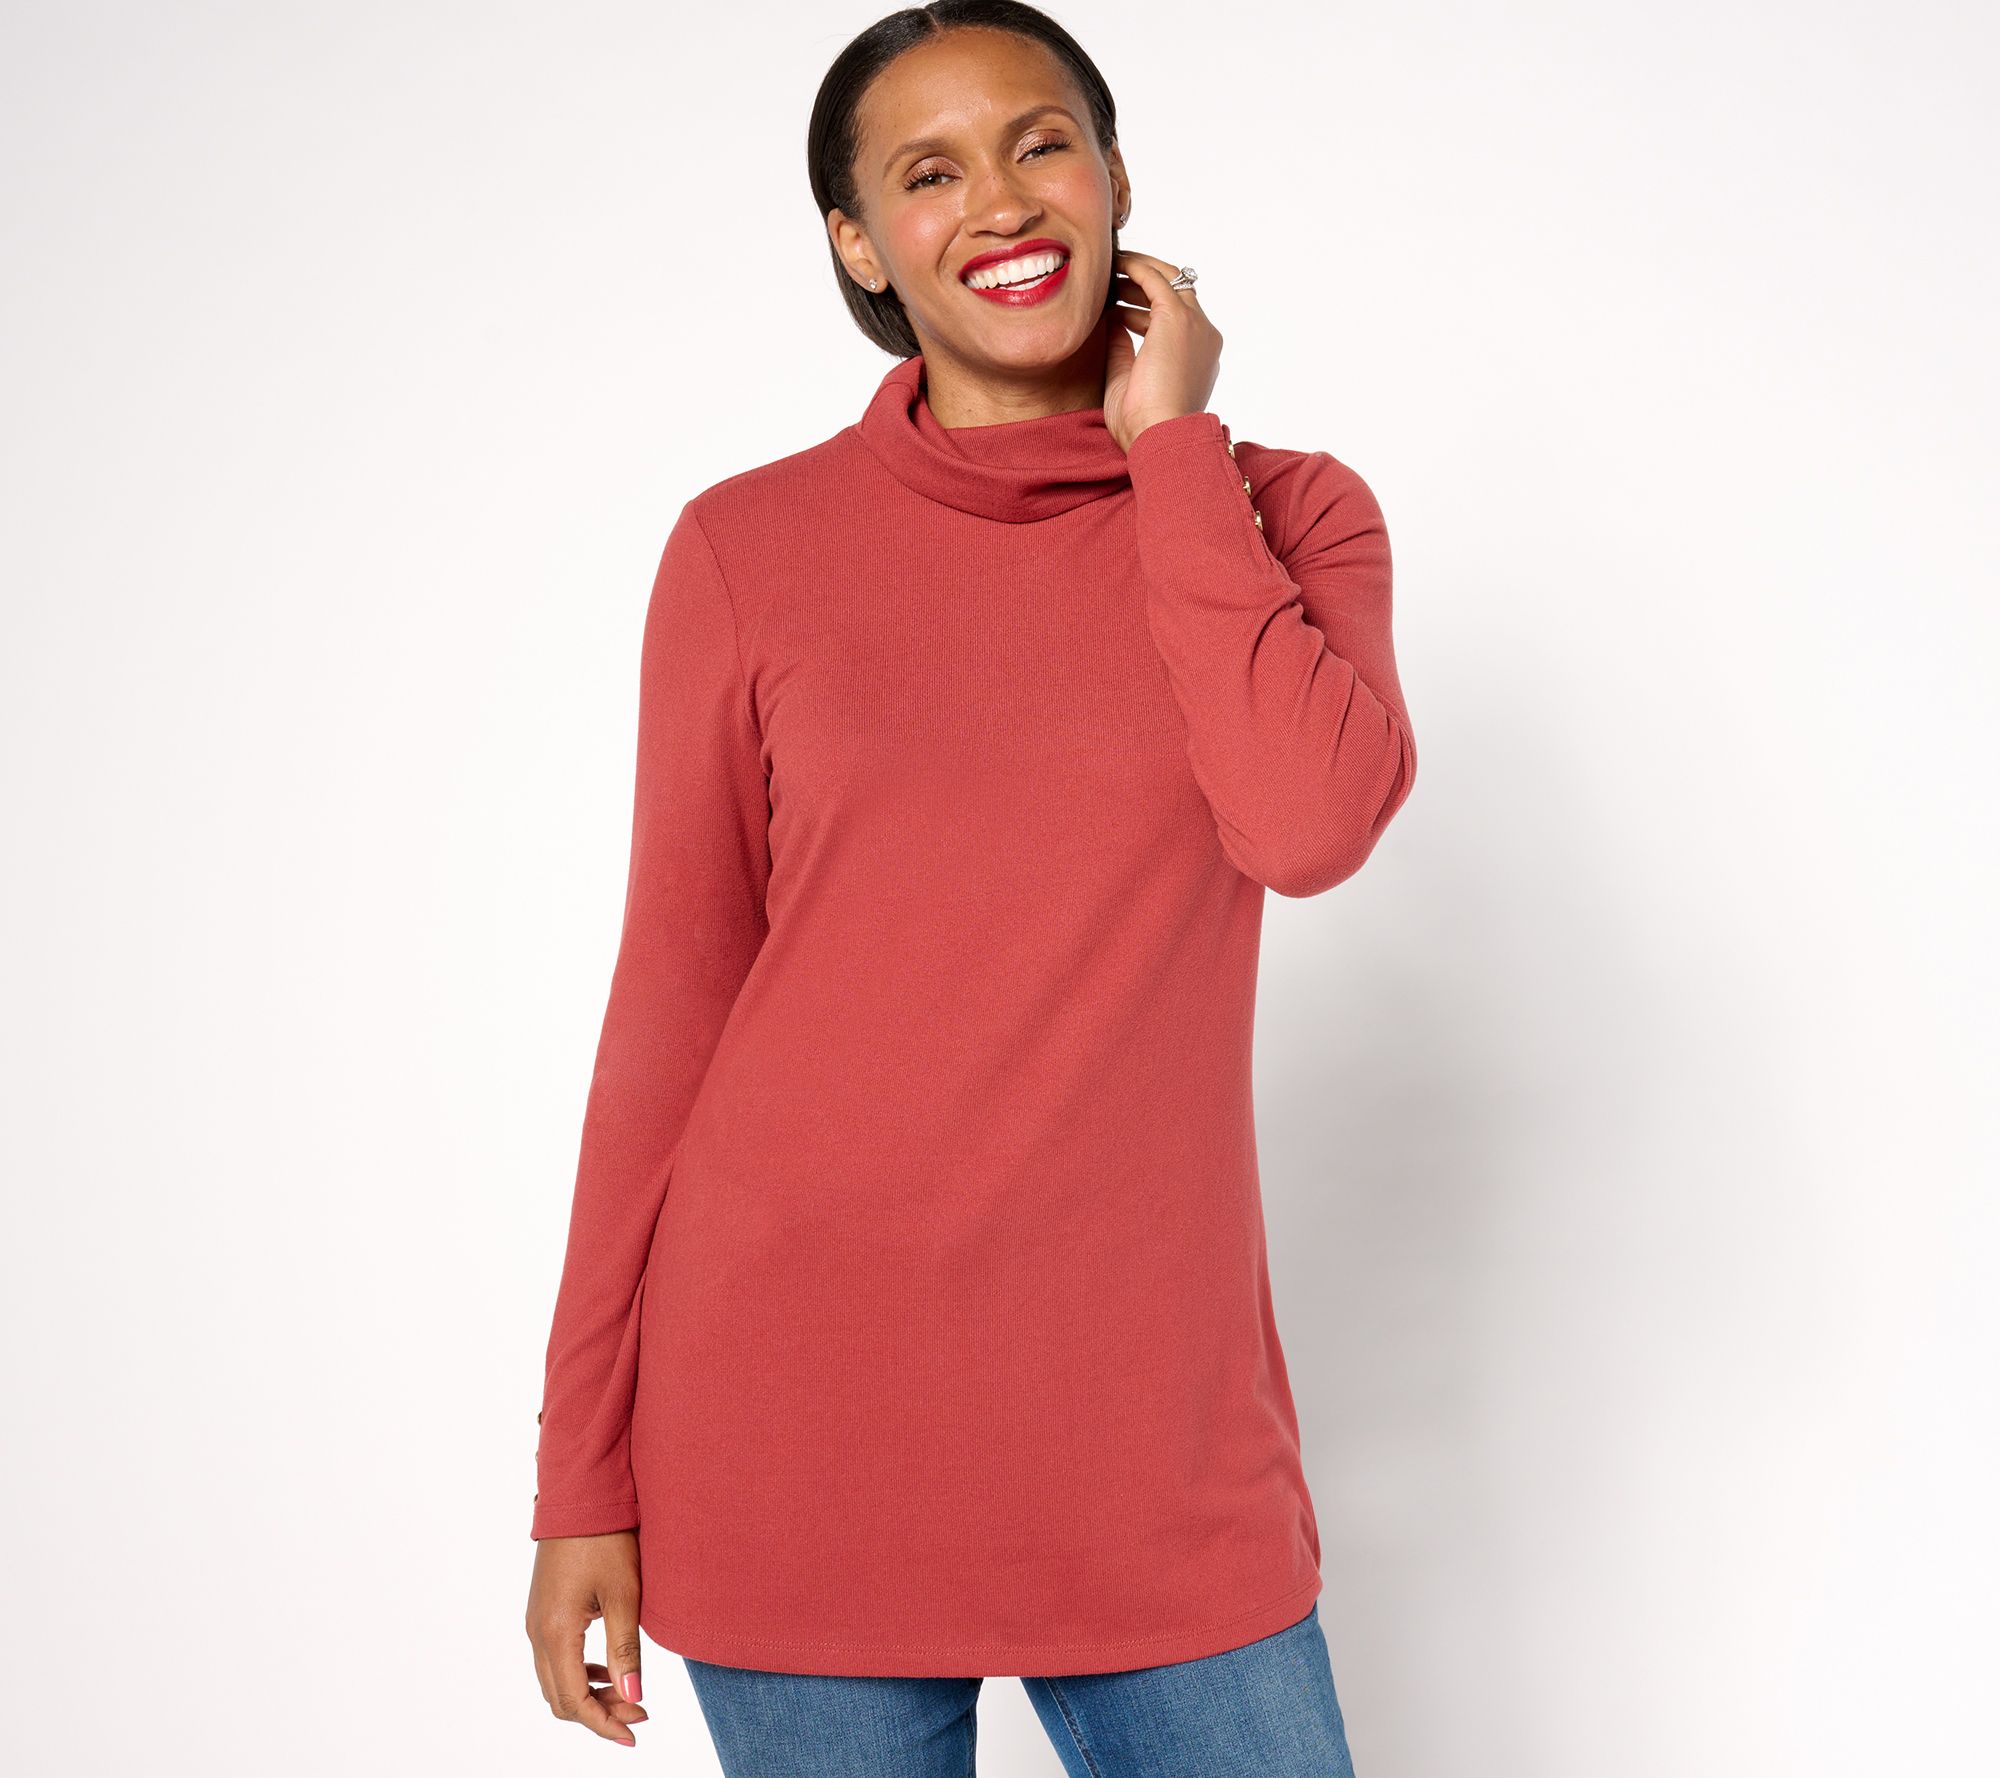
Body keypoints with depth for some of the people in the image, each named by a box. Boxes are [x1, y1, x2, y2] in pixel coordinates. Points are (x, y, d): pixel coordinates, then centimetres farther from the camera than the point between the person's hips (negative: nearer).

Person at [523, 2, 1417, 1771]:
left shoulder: (1285, 515, 4)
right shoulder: (748, 550, 0)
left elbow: (1309, 824, -16)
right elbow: (671, 1003, 1)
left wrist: (1170, 449, -8)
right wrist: (584, 1473, 1)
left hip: (1154, 1424, 1)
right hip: (794, 1405, -1)